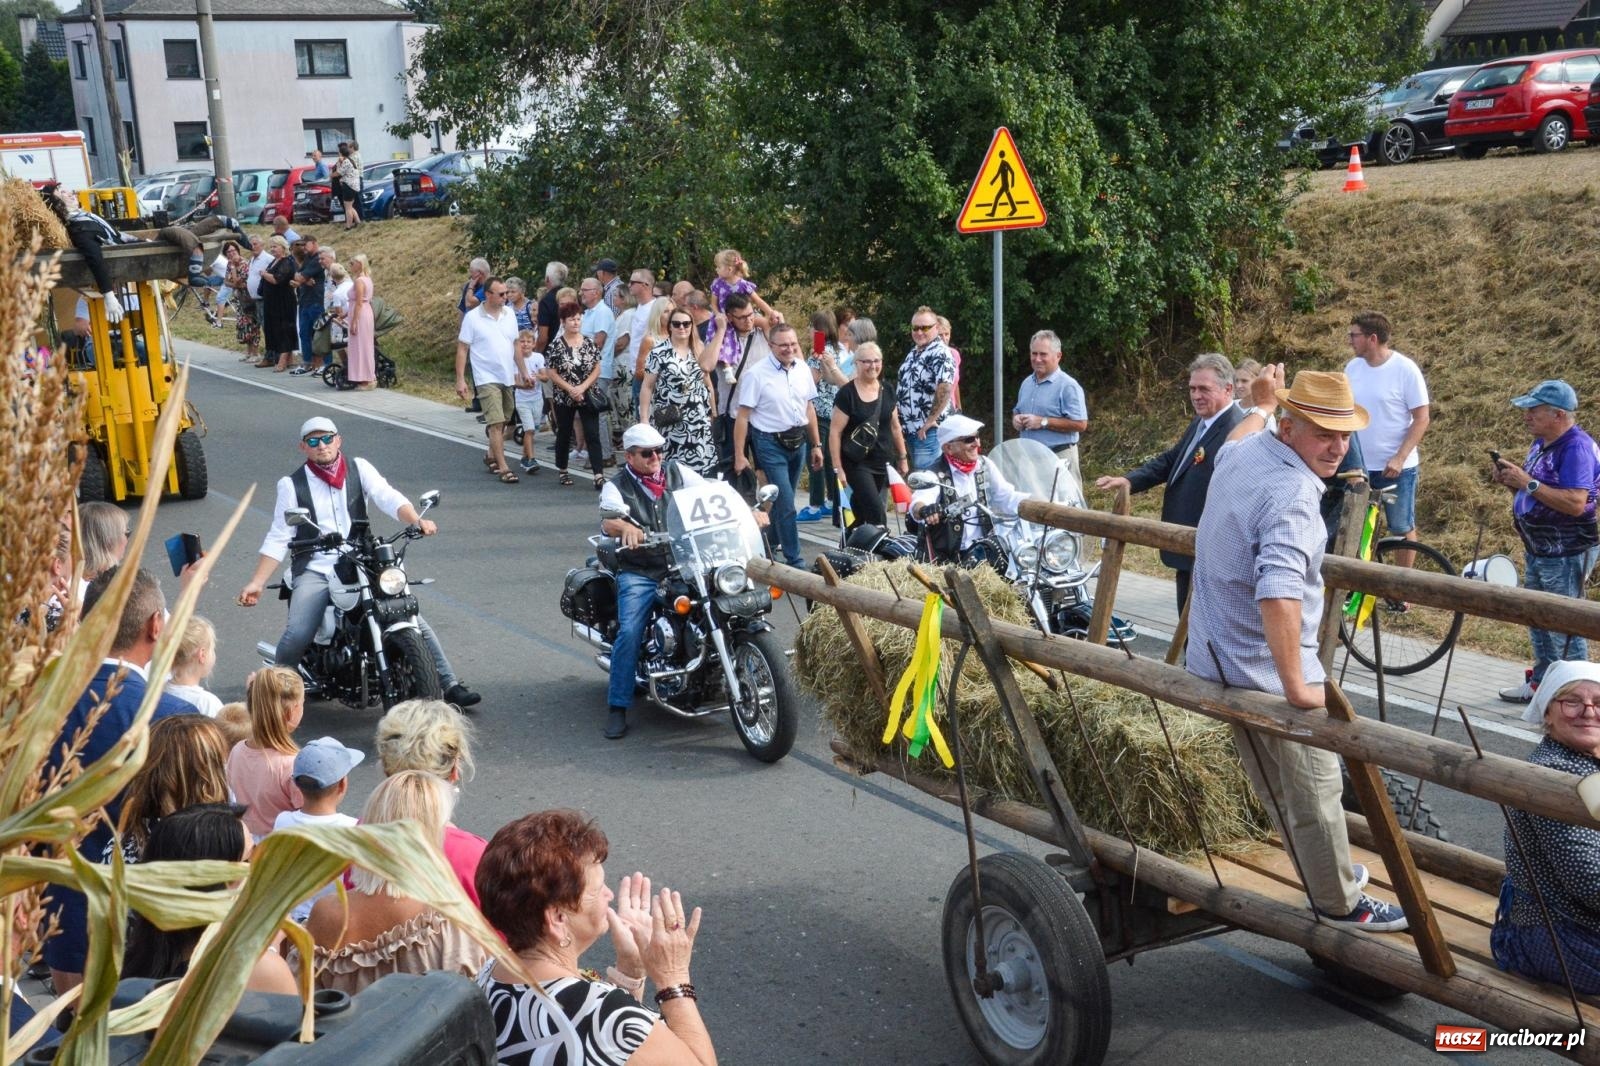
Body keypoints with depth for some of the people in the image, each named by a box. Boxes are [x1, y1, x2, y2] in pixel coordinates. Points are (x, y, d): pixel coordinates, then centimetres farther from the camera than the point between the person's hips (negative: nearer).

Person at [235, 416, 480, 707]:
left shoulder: (359, 468, 8)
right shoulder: (292, 485, 6)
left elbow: (388, 497, -8)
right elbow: (278, 539, 5)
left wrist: (418, 521, -28)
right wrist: (256, 582, -5)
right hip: (314, 571, -1)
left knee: (413, 618, -11)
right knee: (297, 635, -25)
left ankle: (450, 685, -2)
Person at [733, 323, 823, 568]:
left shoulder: (803, 370, 4)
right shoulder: (756, 373, -14)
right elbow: (742, 416, -12)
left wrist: (816, 445, 14)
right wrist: (739, 456, -14)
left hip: (798, 441, 6)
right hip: (771, 444, -6)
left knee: (782, 500, 16)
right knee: (786, 505, -7)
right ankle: (794, 560, 0)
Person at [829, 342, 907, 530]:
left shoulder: (887, 390, 7)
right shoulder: (847, 394, -10)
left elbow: (895, 426, 16)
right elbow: (835, 432, -11)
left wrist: (902, 458, 17)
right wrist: (838, 468, -13)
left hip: (882, 463, 5)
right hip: (857, 463, -5)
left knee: (861, 509, 14)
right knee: (877, 512, -13)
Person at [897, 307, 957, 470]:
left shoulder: (940, 354, -15)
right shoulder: (914, 351, 14)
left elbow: (945, 389, -27)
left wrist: (930, 421, -23)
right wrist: (901, 422, 17)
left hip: (928, 431, -9)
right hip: (910, 429, 9)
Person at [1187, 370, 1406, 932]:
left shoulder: (1240, 456, 1)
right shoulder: (1293, 492, -28)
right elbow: (1279, 592, -41)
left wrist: (1259, 409, 47)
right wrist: (1296, 686, -37)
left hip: (1219, 657, 10)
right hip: (1264, 670, -10)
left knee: (1275, 785, 23)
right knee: (1316, 791, 7)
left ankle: (1328, 871, 41)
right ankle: (1339, 903, 23)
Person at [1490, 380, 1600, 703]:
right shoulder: (1541, 443, 10)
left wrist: (1527, 482, -26)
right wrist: (1511, 481, 0)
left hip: (1566, 554, -10)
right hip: (1538, 549, 10)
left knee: (1565, 625, -4)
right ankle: (1541, 682, 32)